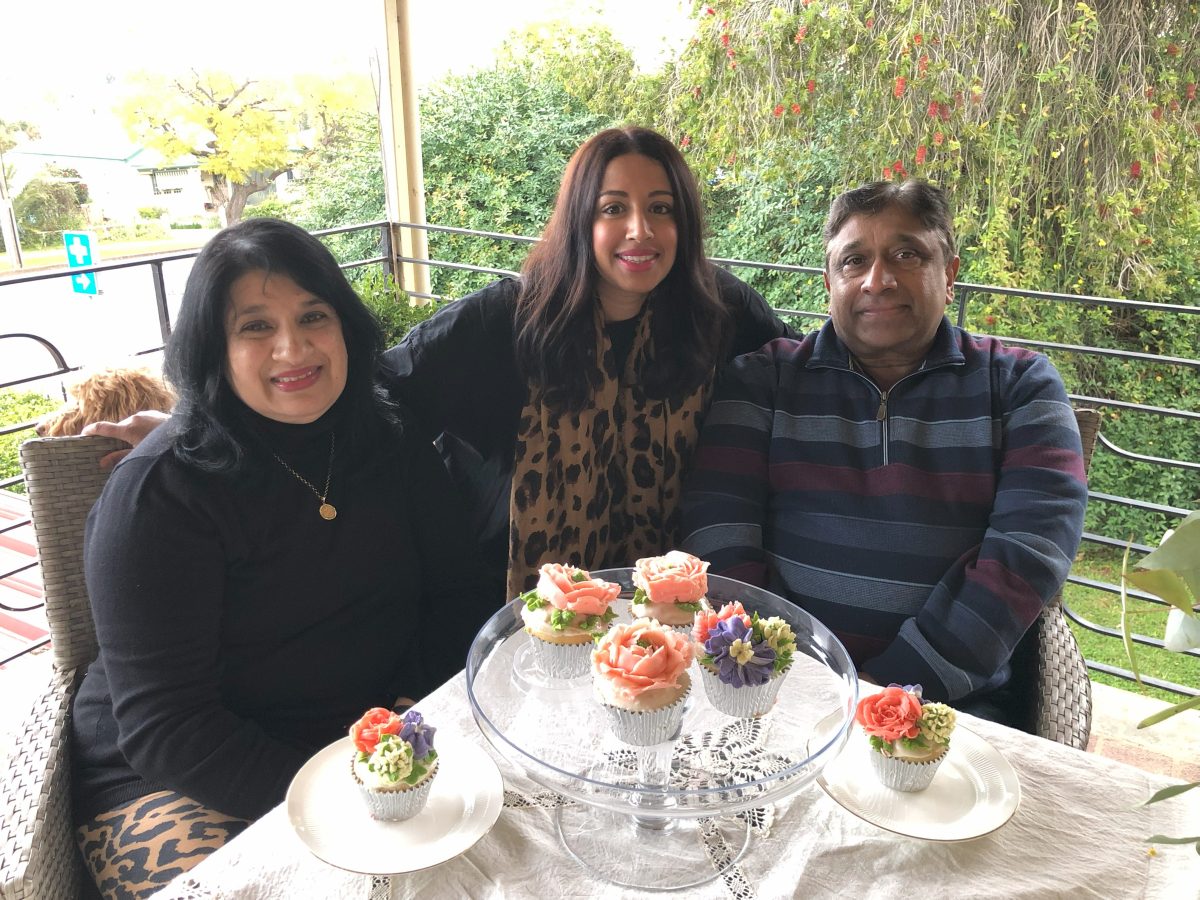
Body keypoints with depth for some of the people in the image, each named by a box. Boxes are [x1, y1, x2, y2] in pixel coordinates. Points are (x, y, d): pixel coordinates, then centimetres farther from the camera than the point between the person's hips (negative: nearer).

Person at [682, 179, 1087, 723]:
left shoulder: (1019, 386, 6)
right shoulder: (763, 378, 8)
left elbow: (1026, 556, -6)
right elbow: (718, 532, -2)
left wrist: (890, 683, -14)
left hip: (948, 702, 0)